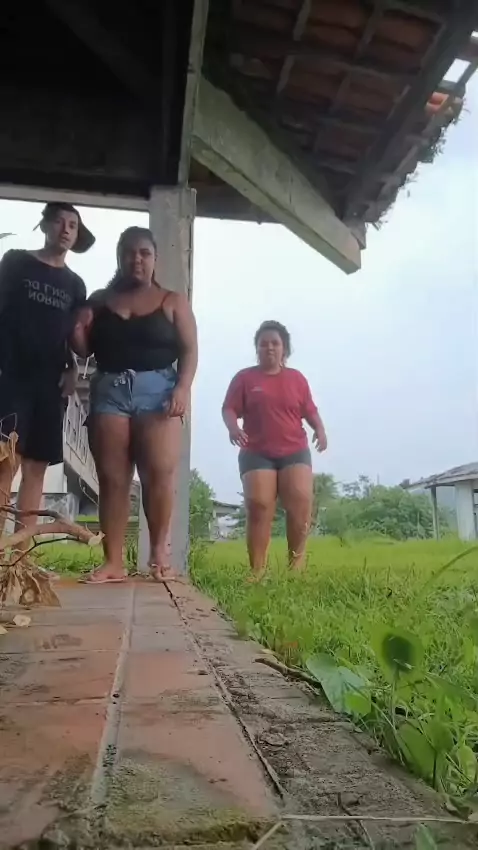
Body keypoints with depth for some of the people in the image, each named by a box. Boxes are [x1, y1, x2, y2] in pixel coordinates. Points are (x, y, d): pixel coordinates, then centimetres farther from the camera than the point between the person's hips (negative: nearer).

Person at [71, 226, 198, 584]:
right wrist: (78, 330, -4)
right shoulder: (100, 300, 16)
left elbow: (189, 349, 2)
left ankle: (159, 552, 0)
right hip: (109, 391, 3)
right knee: (112, 478, -2)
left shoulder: (173, 301, 10)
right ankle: (113, 561, 1)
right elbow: (84, 350, 18)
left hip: (157, 390, -2)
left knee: (160, 472, -14)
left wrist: (183, 387, -13)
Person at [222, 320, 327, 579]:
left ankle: (296, 562, -2)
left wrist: (320, 429, -4)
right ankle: (257, 570, -8)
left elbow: (310, 410, 15)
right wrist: (233, 427, -19)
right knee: (258, 505, -13)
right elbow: (229, 409, 2)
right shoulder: (244, 378, 8)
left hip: (295, 451, 2)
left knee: (301, 501, -16)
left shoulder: (296, 378, 14)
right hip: (256, 453, -1)